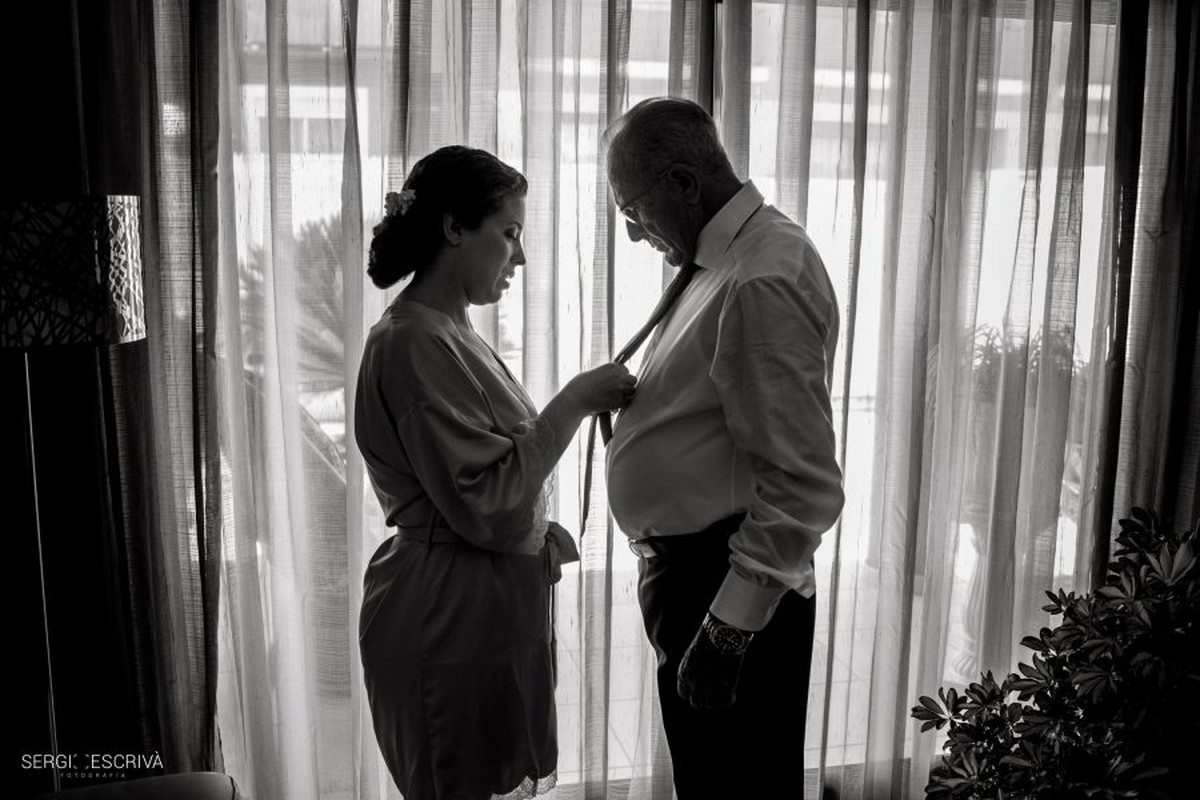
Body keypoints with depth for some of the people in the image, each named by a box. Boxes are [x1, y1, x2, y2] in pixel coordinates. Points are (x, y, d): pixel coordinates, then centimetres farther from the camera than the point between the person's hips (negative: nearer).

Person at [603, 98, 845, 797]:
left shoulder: (762, 282, -22)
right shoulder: (727, 260, 10)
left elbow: (805, 484, -25)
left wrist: (726, 628, -23)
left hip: (738, 588, -10)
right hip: (695, 574, 10)